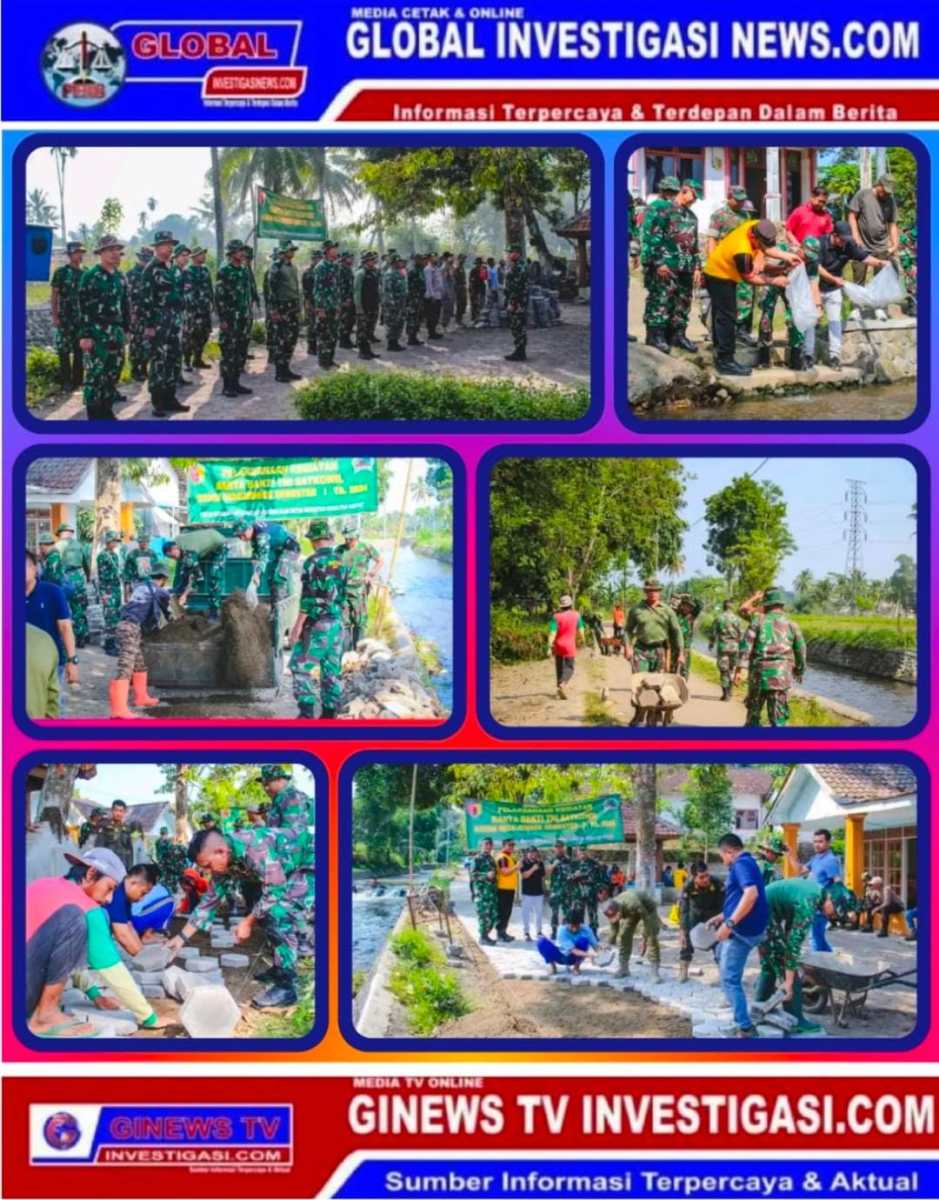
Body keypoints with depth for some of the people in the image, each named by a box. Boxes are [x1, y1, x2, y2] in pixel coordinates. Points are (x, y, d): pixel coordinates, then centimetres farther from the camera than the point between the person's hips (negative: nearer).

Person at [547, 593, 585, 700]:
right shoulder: (576, 615, -3)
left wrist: (550, 647, -14)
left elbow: (552, 632, -12)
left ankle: (560, 690, 19)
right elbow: (580, 630, 3)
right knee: (569, 668, 2)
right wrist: (581, 640, 23)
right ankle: (562, 684, -25)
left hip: (558, 646, 1)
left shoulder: (556, 616, -6)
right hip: (570, 646, -1)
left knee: (559, 667, 15)